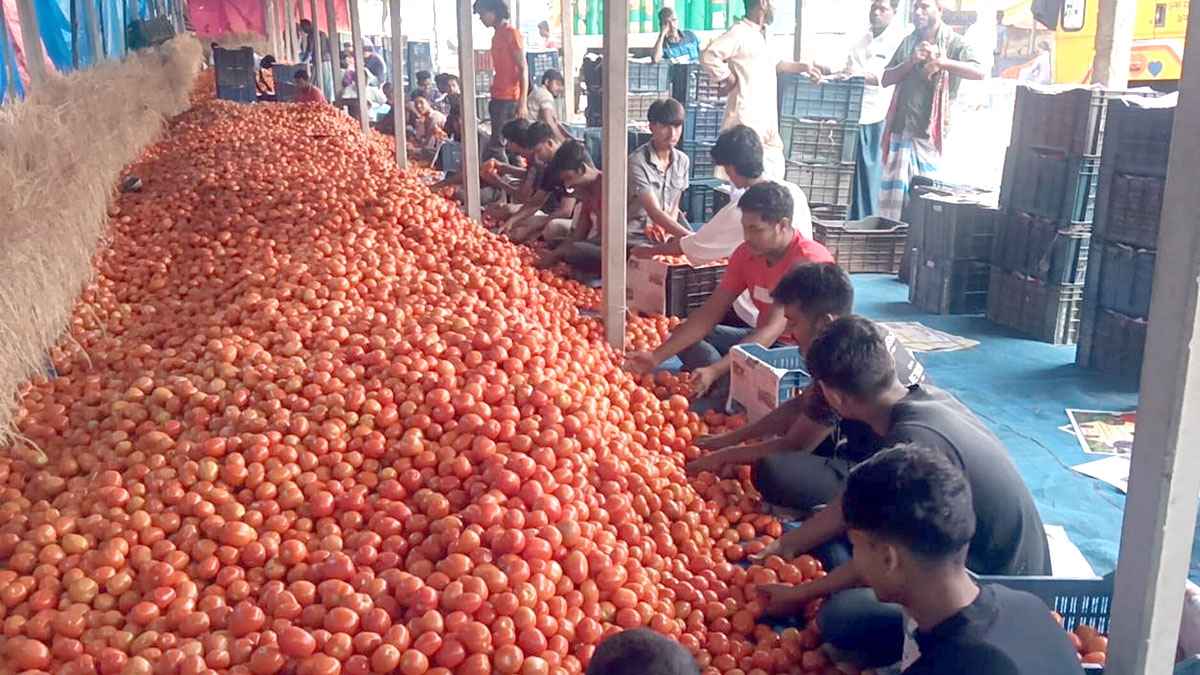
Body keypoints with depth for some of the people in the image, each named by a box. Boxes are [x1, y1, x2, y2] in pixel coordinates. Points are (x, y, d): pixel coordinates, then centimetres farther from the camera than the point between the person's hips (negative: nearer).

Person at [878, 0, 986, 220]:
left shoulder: (954, 42, 1)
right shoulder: (908, 42, 16)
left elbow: (979, 72, -14)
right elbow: (886, 79, 12)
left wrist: (941, 61, -24)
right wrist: (911, 61, -4)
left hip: (930, 133, -4)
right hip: (901, 129, 4)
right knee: (892, 191, 3)